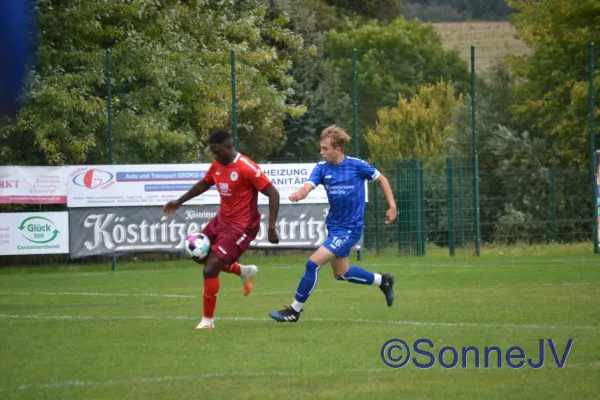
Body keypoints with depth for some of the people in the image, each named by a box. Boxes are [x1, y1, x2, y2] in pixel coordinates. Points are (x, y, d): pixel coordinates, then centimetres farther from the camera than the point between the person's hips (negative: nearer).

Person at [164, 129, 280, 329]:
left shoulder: (246, 168, -24)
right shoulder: (217, 165, 1)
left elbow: (273, 194, -22)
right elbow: (204, 184, 21)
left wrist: (271, 228, -25)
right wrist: (179, 202, 22)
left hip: (241, 226, -9)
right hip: (222, 219, 9)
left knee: (210, 269, -12)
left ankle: (208, 320, 5)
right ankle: (244, 271, 29)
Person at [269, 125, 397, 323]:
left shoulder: (356, 165, -13)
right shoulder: (322, 167, -2)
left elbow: (381, 179, 2)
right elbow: (308, 186, -19)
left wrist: (392, 206, -3)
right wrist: (298, 194, -43)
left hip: (349, 229, -7)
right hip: (334, 226, 7)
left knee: (313, 263, -15)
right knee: (341, 273, 20)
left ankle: (294, 310, -3)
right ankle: (383, 280, 41)